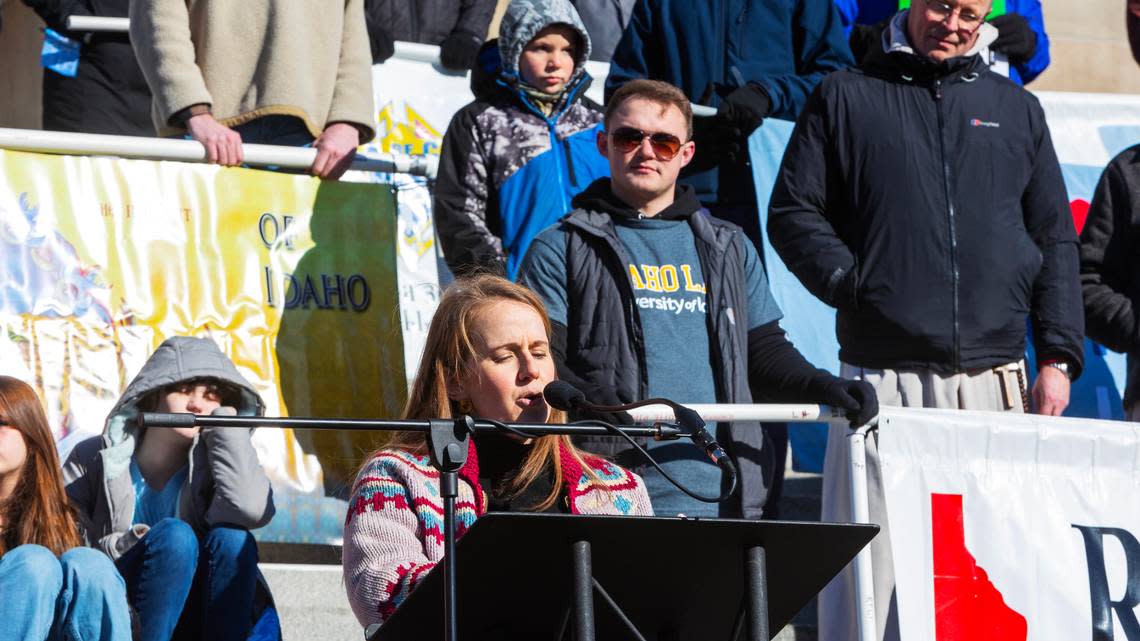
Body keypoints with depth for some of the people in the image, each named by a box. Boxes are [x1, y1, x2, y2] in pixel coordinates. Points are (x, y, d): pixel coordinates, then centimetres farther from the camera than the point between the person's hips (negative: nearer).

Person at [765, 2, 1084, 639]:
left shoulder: (1017, 109, 18)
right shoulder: (846, 97, 11)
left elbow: (1055, 242, 16)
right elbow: (793, 211, 8)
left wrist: (1059, 359, 7)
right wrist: (850, 282, -7)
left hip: (995, 378, 2)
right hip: (882, 377, -2)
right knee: (870, 559, -6)